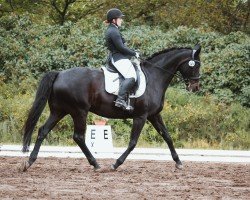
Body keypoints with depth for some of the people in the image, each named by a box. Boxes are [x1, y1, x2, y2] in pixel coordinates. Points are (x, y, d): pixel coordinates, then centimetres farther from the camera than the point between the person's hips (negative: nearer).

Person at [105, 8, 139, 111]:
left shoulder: (112, 30, 18)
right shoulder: (113, 32, -16)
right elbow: (121, 47, -20)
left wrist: (133, 52, 17)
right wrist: (134, 53, -7)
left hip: (116, 58, 12)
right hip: (119, 58, -12)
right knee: (131, 77, -27)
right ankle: (120, 100, -40)